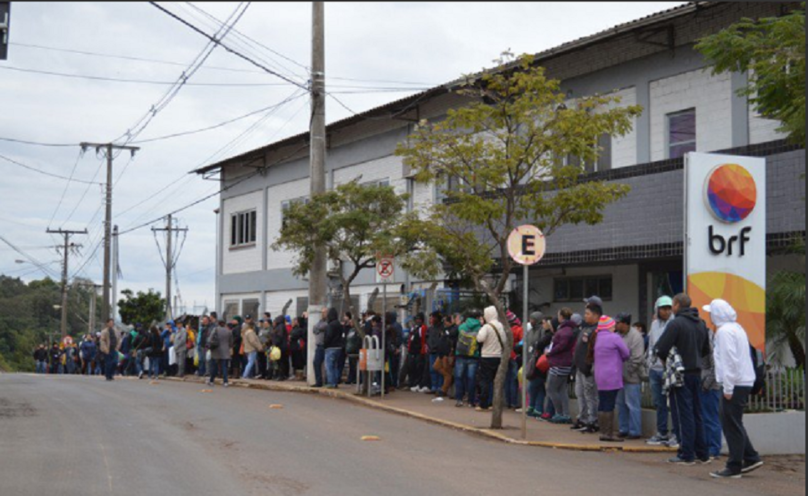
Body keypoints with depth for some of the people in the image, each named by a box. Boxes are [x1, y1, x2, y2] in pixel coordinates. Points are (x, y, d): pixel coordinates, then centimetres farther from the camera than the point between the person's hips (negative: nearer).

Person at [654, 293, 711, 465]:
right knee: (697, 413, 13)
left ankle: (687, 455, 0)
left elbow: (661, 348, -17)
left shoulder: (676, 324, -15)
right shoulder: (701, 324, 10)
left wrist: (667, 358, 3)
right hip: (696, 372, 7)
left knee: (685, 414, -3)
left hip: (681, 373, -7)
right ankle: (702, 454, 18)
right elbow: (706, 349, 18)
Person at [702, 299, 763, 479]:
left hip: (735, 384, -10)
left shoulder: (725, 331, -14)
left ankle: (734, 467, 0)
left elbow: (729, 361, -20)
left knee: (732, 425, -4)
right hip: (744, 382, 10)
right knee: (733, 424, 17)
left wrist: (728, 388, -18)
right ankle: (751, 458, 18)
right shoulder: (736, 328, 18)